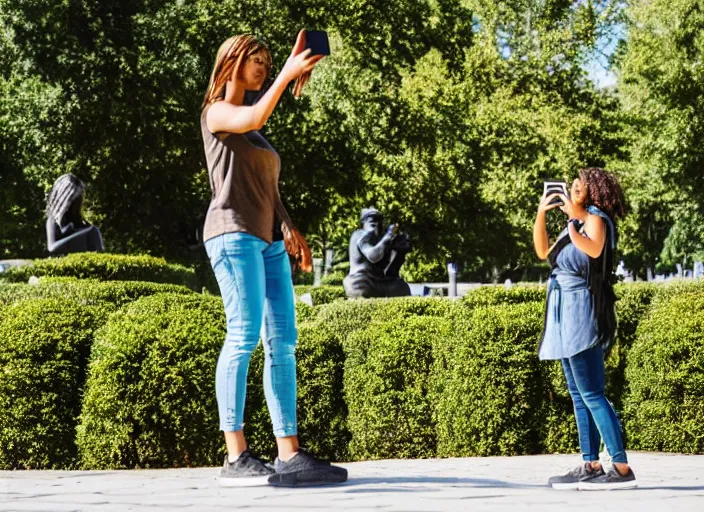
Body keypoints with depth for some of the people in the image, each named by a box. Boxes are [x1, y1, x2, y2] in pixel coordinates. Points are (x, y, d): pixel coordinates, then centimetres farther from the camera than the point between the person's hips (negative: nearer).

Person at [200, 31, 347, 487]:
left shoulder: (253, 127, 27)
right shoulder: (216, 113, 4)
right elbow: (255, 119, -19)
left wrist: (289, 228, 12)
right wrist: (288, 74, -15)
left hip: (269, 240, 8)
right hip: (234, 233, -8)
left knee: (283, 341, -1)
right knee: (244, 335, -16)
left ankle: (290, 455, -4)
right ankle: (236, 457, -19)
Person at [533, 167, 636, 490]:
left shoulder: (595, 218, -7)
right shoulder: (575, 223, 18)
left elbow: (594, 250, -27)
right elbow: (543, 252, 21)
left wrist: (573, 219, -21)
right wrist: (541, 214, 11)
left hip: (582, 310, -10)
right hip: (566, 311, 10)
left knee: (591, 394, -14)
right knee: (578, 395, 7)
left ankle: (622, 469, -17)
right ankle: (590, 467, 7)